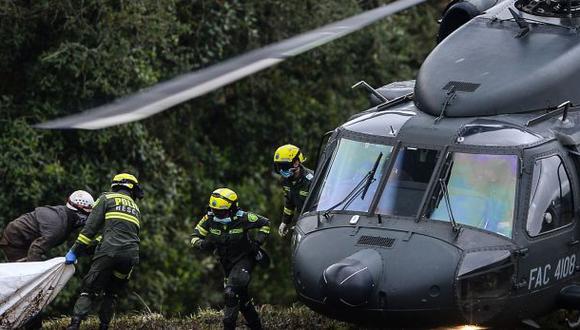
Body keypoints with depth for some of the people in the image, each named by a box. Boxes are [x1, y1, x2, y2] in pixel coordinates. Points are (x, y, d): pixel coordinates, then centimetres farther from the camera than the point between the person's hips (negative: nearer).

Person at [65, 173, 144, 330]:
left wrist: (75, 251, 2)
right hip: (132, 254, 4)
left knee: (88, 292, -2)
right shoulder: (136, 208, 28)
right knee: (111, 294, 20)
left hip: (110, 251, -4)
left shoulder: (107, 199, 13)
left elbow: (90, 227, 3)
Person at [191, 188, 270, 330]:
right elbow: (195, 237, -5)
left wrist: (257, 242, -17)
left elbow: (265, 223, -6)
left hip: (244, 260, -6)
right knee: (241, 297, 18)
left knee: (231, 293, -25)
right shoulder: (210, 219, -13)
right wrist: (203, 244, -28)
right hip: (227, 263, 6)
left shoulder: (242, 218, -21)